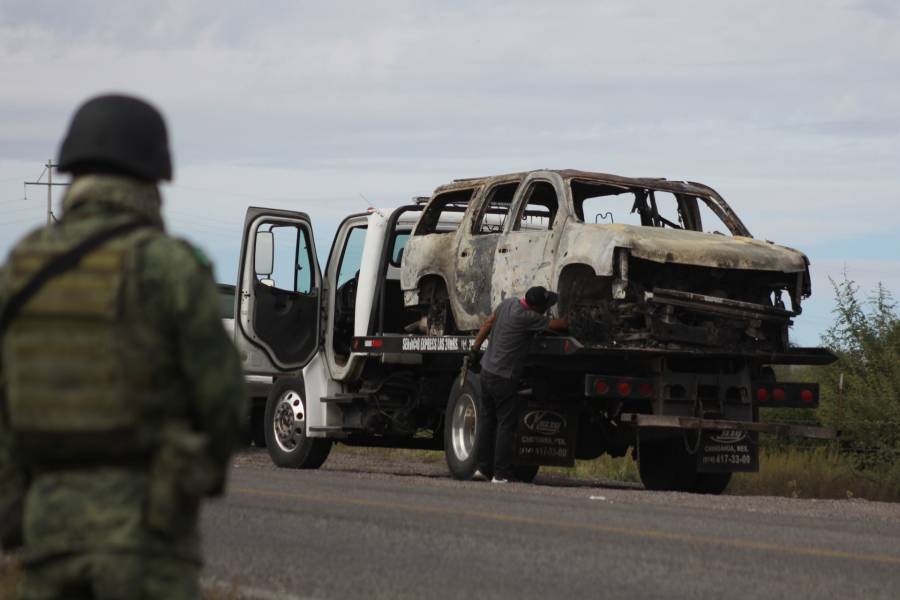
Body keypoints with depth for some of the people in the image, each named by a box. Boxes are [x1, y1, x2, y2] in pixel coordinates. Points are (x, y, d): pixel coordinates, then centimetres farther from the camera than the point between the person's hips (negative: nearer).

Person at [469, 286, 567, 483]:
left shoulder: (509, 303, 4)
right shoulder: (527, 317, -22)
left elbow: (488, 324, 14)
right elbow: (561, 325, -17)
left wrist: (475, 349, 23)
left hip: (487, 369, 9)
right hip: (504, 378, -9)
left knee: (487, 421, 15)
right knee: (506, 424, -3)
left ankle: (482, 467, 17)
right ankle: (501, 474, -3)